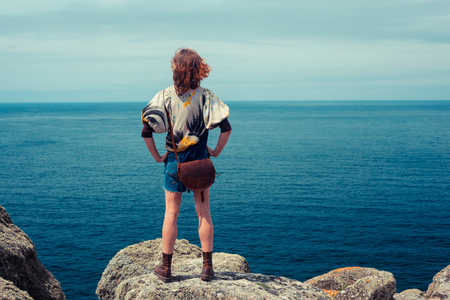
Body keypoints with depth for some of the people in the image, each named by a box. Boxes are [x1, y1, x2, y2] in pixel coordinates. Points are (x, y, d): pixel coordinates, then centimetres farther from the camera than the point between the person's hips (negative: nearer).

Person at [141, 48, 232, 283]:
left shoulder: (165, 96, -8)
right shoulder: (206, 96, -6)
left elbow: (146, 131, -11)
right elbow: (226, 128, -11)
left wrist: (157, 156, 0)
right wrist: (216, 151, 2)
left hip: (174, 161, 0)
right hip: (200, 160, 1)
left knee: (171, 214, 8)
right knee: (203, 213, 9)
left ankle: (166, 268, 16)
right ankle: (207, 266, 13)